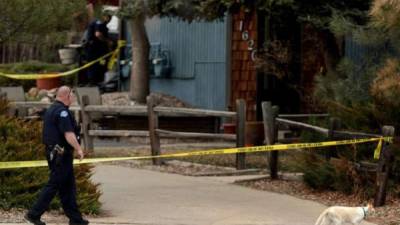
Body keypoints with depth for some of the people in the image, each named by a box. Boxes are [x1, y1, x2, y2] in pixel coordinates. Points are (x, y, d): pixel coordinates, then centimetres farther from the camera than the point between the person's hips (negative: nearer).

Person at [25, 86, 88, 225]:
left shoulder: (51, 110, 16)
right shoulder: (62, 111, -16)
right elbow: (68, 134, -23)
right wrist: (78, 149, -20)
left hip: (53, 152, 10)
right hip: (61, 155, -10)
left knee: (68, 186, 12)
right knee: (54, 185, -6)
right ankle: (34, 214, -4)